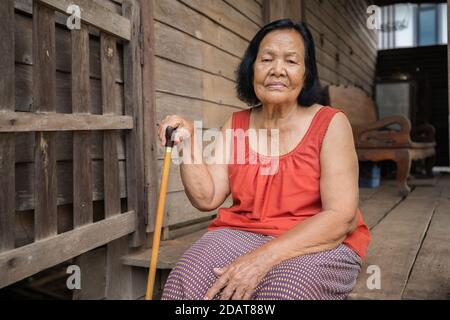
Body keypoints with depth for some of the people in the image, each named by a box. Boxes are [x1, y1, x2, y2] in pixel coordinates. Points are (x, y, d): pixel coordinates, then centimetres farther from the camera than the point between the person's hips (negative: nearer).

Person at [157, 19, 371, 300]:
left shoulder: (330, 124, -6)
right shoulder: (235, 126, 7)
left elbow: (342, 218, -15)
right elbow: (207, 198, 4)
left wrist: (264, 257, -25)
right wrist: (188, 144, -10)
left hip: (320, 244, -2)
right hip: (242, 233, 3)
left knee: (283, 289, -35)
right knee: (186, 284, -26)